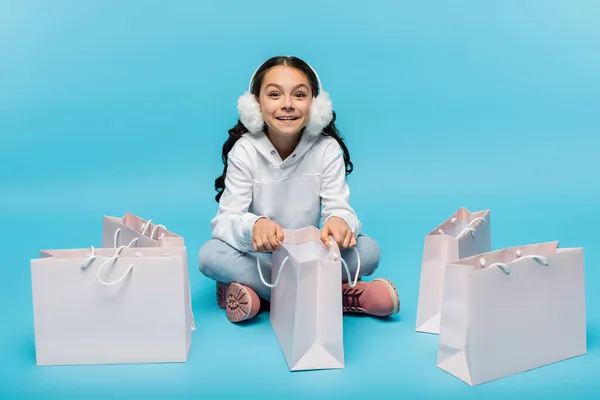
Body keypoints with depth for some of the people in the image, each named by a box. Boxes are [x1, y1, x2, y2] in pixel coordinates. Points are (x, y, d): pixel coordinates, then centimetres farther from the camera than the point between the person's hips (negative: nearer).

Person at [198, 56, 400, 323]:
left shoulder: (327, 148, -10)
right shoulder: (244, 150, -13)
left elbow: (339, 208, -16)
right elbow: (226, 219, -19)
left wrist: (341, 221, -43)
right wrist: (253, 226, -44)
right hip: (260, 257, 0)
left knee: (368, 250, -24)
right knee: (210, 255, -30)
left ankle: (257, 292, -23)